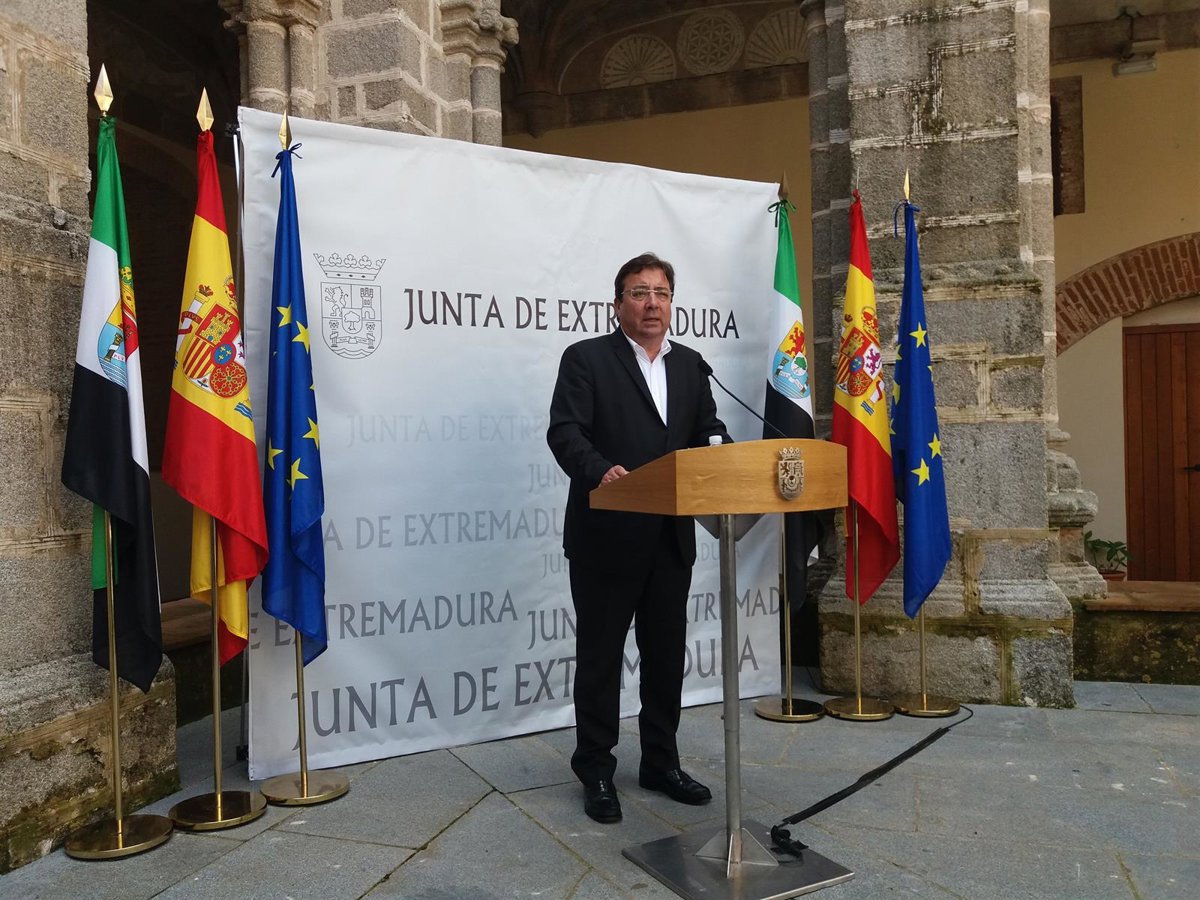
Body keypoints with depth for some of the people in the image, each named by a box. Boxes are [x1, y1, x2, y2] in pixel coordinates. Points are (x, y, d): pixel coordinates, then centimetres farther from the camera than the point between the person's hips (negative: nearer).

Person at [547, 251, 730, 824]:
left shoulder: (690, 365, 13)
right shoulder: (586, 359, -4)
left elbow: (708, 434, 10)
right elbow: (564, 432, -15)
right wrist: (600, 470, -34)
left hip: (671, 537, 5)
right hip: (606, 536, -5)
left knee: (666, 655, 15)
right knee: (599, 656, 7)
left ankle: (661, 763, 31)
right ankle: (596, 771, 22)